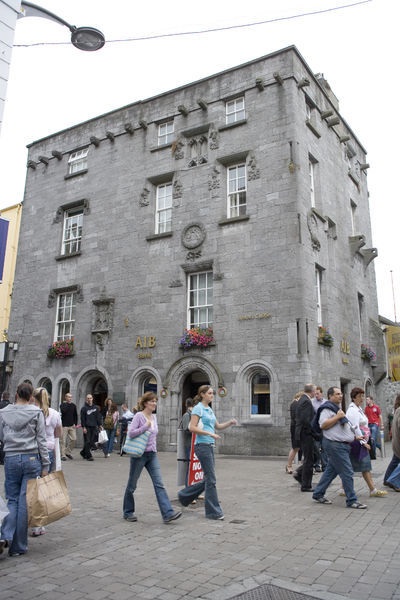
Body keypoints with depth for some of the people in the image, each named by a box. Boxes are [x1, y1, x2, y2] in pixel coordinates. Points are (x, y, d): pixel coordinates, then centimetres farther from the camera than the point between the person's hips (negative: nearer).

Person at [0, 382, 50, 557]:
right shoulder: (36, 413, -6)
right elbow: (41, 441, -5)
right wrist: (45, 465, 0)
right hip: (31, 459, -2)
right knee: (25, 502, 5)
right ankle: (18, 547, 12)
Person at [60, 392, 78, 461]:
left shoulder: (73, 405, 9)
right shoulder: (63, 405, -3)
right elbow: (63, 411, -23)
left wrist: (75, 423, 6)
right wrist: (67, 404, -13)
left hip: (72, 426, 4)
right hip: (64, 425, -4)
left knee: (74, 439, 0)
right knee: (63, 441, -3)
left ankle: (68, 452, 17)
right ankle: (63, 455, 4)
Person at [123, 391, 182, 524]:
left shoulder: (154, 417, 10)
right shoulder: (139, 416, -10)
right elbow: (130, 433, -18)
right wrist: (145, 426, -20)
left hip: (152, 454, 6)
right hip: (139, 454, -6)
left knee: (159, 484, -5)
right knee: (132, 485, 9)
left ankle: (168, 513, -10)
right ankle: (128, 512, 26)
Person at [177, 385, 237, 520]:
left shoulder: (209, 410, 16)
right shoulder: (198, 408, -9)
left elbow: (218, 426, 21)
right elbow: (192, 428, -17)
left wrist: (230, 422, 5)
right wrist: (210, 434, -20)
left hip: (209, 446, 9)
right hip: (202, 445, -9)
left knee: (208, 479, 12)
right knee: (211, 479, -4)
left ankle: (184, 495, 27)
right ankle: (213, 512, 6)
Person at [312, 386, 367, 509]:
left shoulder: (338, 407, 20)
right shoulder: (327, 408, -12)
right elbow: (323, 425, -23)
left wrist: (354, 436, 23)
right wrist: (337, 417, -21)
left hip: (342, 444, 10)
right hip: (335, 445, -10)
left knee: (331, 471, 14)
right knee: (347, 473, -7)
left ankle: (318, 494, 21)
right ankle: (351, 500, 1)